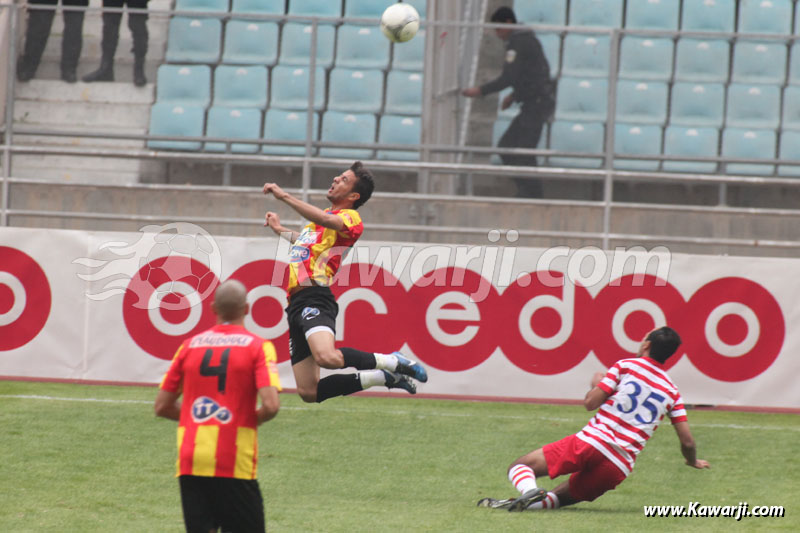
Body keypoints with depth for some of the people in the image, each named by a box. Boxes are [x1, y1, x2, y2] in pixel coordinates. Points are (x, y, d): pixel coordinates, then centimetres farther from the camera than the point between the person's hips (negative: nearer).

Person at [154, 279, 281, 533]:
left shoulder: (190, 345, 10)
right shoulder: (257, 346, -2)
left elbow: (162, 406, 13)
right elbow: (270, 405, -14)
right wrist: (251, 419, 8)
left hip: (190, 463, 4)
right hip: (235, 464, -4)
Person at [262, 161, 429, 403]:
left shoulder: (350, 218, -2)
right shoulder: (328, 216, 26)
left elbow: (324, 220, -26)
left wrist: (284, 196, -23)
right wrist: (280, 230, 57)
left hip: (315, 300, -9)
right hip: (297, 304, 9)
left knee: (326, 356, -38)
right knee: (308, 392, 1)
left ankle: (390, 362, -13)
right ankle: (383, 376, 18)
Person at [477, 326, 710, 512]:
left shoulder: (625, 366, 4)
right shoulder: (672, 392, 13)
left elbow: (590, 403, 0)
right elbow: (687, 441, 12)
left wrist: (596, 384, 23)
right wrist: (693, 461, 34)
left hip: (590, 442, -3)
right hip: (619, 468, 3)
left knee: (520, 467, 4)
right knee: (558, 497, 21)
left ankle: (530, 492, -32)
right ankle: (536, 502, -14)